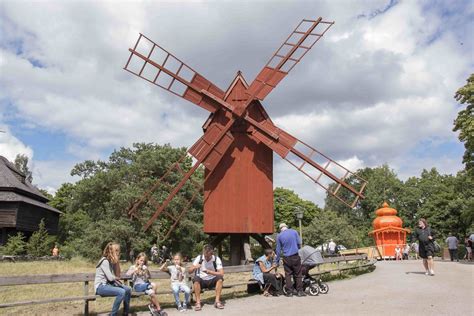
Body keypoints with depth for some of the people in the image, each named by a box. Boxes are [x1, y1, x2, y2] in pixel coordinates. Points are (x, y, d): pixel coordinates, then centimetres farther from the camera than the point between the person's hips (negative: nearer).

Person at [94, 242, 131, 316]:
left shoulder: (112, 261, 10)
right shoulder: (105, 261, -17)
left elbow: (115, 276, 5)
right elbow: (110, 278, -21)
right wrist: (117, 278, -1)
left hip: (108, 284, 9)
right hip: (101, 286, -9)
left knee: (128, 289, -2)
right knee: (121, 292, -27)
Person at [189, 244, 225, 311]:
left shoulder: (217, 259, -10)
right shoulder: (199, 258, -8)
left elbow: (221, 273, -18)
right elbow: (189, 271, -9)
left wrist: (209, 272, -30)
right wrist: (194, 267, -31)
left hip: (212, 281, 0)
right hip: (201, 281, 0)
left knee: (220, 278, -29)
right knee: (196, 279, -32)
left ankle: (217, 301, -22)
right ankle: (198, 302, -26)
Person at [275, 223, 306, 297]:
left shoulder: (279, 236, 2)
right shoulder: (294, 232, 2)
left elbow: (278, 249, 5)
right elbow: (299, 243, 4)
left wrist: (277, 261, 12)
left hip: (286, 258, 0)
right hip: (295, 256, 0)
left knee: (288, 275, 7)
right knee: (298, 274, 7)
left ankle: (289, 292, 8)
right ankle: (299, 291, 8)